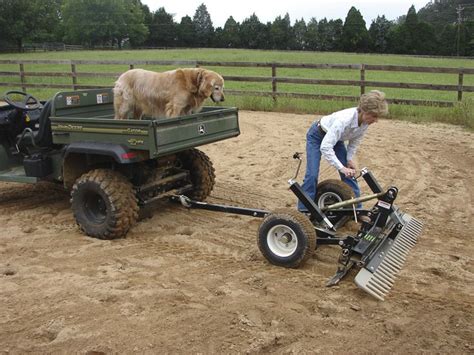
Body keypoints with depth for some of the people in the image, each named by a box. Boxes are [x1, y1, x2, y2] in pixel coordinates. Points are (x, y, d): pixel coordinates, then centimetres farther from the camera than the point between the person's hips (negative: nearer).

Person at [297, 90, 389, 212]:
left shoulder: (365, 120, -22)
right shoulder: (344, 119, -42)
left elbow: (356, 139, -2)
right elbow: (325, 147, -44)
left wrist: (350, 159, -11)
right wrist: (342, 168, -42)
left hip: (336, 138, 6)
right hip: (317, 136, -6)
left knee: (349, 173, 1)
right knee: (312, 174, -14)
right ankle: (303, 211, -4)